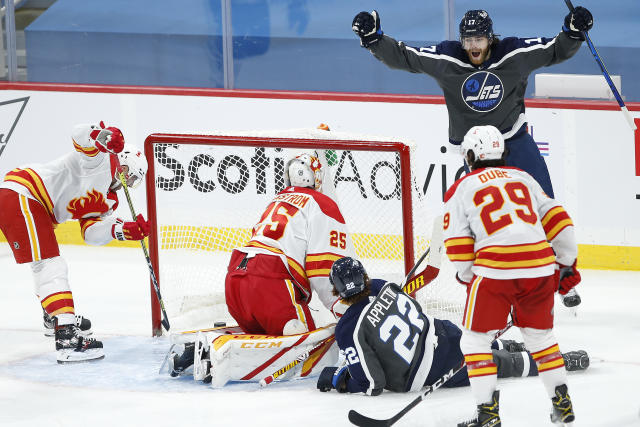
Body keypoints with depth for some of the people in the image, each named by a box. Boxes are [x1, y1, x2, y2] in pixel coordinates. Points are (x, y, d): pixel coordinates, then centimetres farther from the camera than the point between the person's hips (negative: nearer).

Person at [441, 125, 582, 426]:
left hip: (494, 270, -4)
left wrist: (468, 278, 20)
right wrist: (567, 263, 23)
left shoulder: (461, 189, 9)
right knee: (540, 334, 23)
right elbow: (556, 218, 16)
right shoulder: (522, 178, 20)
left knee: (475, 339, 9)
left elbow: (458, 248, 5)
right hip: (540, 267, 4)